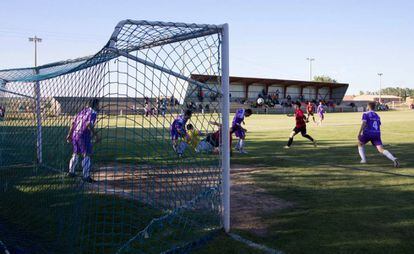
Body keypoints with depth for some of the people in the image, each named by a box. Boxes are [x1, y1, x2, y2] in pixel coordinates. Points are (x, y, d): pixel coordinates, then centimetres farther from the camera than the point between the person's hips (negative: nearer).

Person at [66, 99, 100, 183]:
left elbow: (73, 122, 16)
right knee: (86, 155, -3)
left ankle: (71, 172, 32)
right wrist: (96, 135, -21)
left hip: (75, 134, 8)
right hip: (84, 135, -8)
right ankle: (86, 176, -5)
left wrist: (70, 134, 22)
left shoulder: (82, 111, 16)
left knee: (75, 154, 21)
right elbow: (89, 124, -24)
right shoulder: (93, 113, -8)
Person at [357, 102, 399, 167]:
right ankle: (394, 159, -28)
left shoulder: (366, 114, 3)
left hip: (368, 133, -4)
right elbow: (379, 125, 24)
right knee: (381, 149, -6)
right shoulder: (377, 116, 21)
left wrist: (359, 133, -14)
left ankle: (363, 159, 12)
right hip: (377, 134, 4)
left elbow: (364, 123, -11)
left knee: (360, 144, 23)